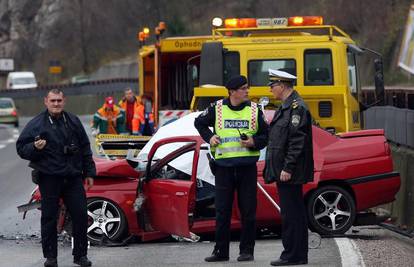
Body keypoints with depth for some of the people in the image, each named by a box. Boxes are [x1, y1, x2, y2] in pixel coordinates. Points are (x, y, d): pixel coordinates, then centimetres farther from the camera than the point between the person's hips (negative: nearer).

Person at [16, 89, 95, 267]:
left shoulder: (73, 121, 11)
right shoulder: (36, 124, -1)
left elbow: (85, 149, 18)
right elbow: (21, 148, -1)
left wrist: (89, 173, 16)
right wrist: (35, 148, -21)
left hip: (73, 177, 3)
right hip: (49, 179, -3)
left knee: (80, 215, 1)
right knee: (49, 217, 1)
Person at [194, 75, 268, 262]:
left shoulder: (254, 110, 4)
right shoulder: (217, 108, 3)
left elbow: (265, 136, 9)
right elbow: (199, 123, 20)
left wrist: (254, 142, -10)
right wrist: (209, 137, 4)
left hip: (247, 167, 0)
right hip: (224, 167, 0)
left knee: (248, 211, 1)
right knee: (222, 211, 2)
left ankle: (247, 250, 10)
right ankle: (221, 251, 10)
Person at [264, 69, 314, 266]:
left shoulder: (297, 108, -14)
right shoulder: (285, 107, 18)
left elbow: (297, 142, -20)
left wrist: (287, 169, -22)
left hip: (290, 173, -11)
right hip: (283, 171, 11)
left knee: (291, 213, -8)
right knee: (294, 213, 12)